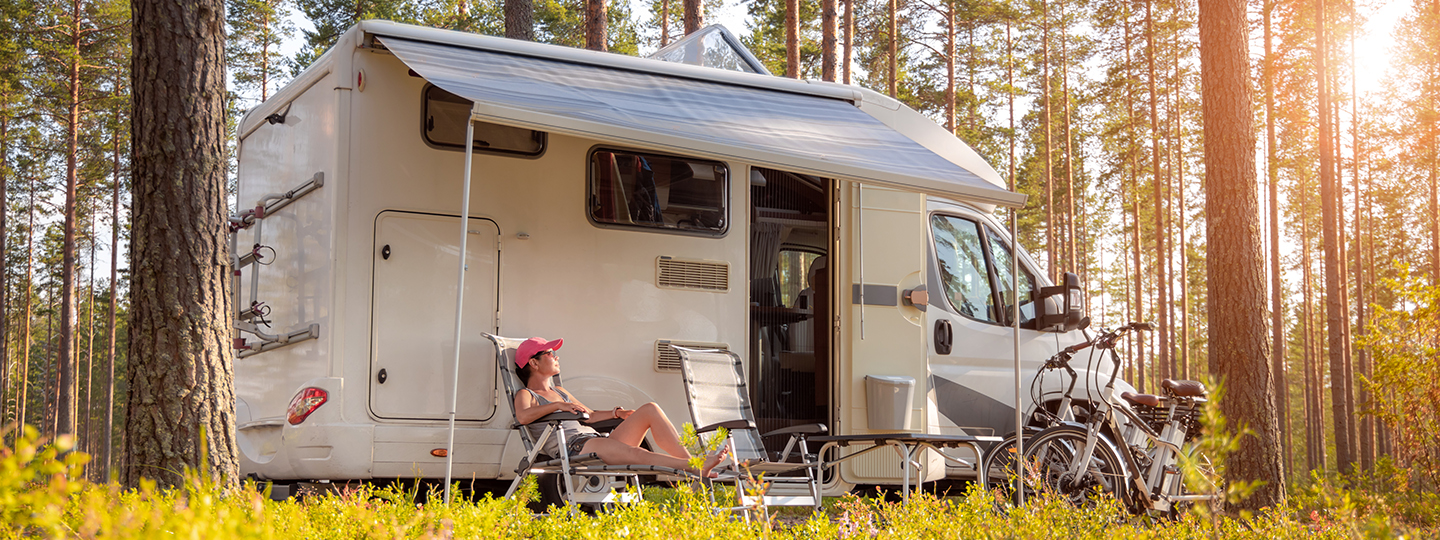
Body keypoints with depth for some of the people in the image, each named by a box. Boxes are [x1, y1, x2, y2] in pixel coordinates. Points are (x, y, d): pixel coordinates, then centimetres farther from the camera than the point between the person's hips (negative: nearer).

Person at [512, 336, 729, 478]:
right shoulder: (526, 395, 8)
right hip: (574, 450, -8)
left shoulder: (559, 391, 32)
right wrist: (557, 405, -26)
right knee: (633, 453, -35)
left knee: (650, 409, -10)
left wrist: (616, 413, 16)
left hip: (600, 443, 8)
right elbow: (522, 416, -15)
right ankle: (695, 468, -49)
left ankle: (690, 461, -25)